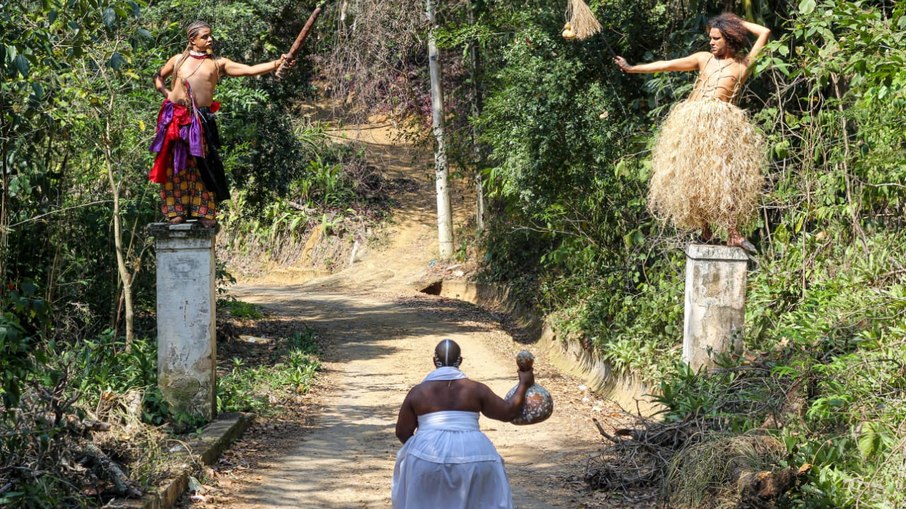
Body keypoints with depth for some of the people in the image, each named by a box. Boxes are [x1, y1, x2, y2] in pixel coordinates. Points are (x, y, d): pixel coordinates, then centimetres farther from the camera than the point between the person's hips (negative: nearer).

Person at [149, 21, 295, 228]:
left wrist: (277, 63, -14)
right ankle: (176, 211, 8)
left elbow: (250, 70, -3)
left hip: (202, 120, 0)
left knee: (203, 166, -1)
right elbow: (158, 76, 26)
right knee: (177, 165, 2)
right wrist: (166, 93, 7)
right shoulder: (178, 60, 10)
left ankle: (204, 212, 4)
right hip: (176, 117, 0)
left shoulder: (218, 63, 8)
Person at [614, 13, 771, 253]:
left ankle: (733, 233, -7)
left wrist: (738, 22, 19)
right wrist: (631, 68, 11)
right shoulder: (704, 58, 17)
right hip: (693, 121, 2)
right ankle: (705, 230, 7)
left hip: (723, 125, -2)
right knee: (695, 176, 0)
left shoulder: (743, 65, 13)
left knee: (725, 176, -8)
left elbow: (765, 32, 15)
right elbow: (668, 65, 14)